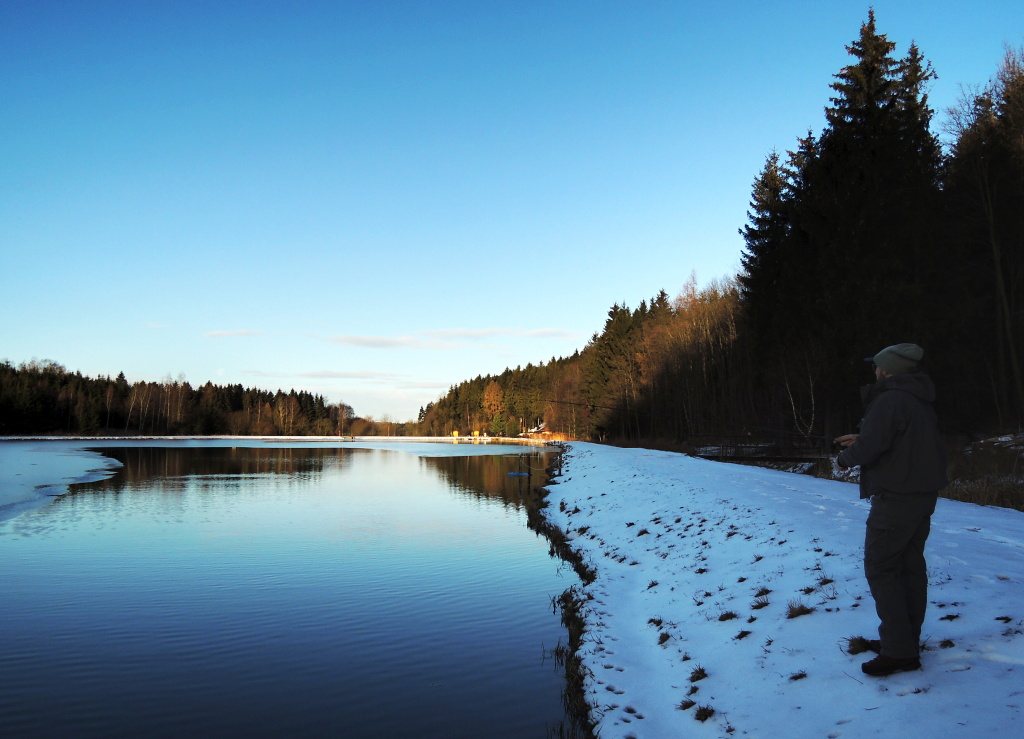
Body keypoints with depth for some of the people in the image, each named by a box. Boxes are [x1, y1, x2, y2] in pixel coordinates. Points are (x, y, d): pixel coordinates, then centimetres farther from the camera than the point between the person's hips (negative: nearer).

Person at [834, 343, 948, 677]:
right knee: (910, 565, 15)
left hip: (896, 497, -10)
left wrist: (845, 458, -4)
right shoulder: (920, 402, 13)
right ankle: (906, 640, 24)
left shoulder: (889, 400, -19)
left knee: (880, 567, -4)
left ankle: (899, 651, -2)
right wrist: (861, 441, 19)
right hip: (923, 495, 10)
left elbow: (870, 448, -24)